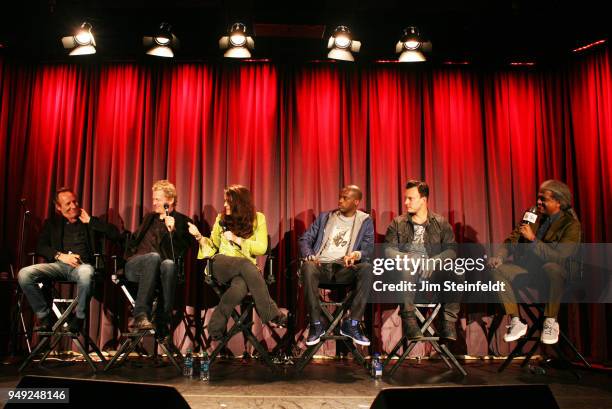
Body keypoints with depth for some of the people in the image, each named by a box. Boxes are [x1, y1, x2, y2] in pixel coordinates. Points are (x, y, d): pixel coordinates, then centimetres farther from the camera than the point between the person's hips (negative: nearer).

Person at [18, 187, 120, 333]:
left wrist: (90, 220, 4)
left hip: (83, 265, -2)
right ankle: (44, 316, -10)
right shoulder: (52, 223, 23)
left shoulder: (90, 222, 19)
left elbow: (115, 234, 6)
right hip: (58, 265, 3)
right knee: (24, 274, -24)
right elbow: (40, 247, 10)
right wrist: (60, 256, -8)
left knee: (86, 273, -40)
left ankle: (79, 317, -19)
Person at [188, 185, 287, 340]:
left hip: (246, 269, 0)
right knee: (247, 265, -36)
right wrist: (199, 236, -2)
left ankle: (216, 326, -19)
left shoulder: (258, 218, 5)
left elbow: (262, 248, -1)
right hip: (221, 265, 1)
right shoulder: (221, 219, 11)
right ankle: (273, 315, -29)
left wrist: (237, 239, -9)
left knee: (240, 286, -40)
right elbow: (213, 247, 15)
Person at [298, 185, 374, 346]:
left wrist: (357, 254, -23)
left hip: (344, 269, -1)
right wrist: (309, 255, -10)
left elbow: (369, 249, 2)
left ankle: (351, 324, -24)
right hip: (321, 265, 1)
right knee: (307, 267, -35)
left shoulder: (365, 221, 11)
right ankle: (316, 324, -25)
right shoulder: (324, 217, 17)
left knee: (367, 268, -34)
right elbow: (305, 239, 13)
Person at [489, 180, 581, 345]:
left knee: (552, 268, -39)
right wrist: (500, 256, -11)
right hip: (530, 267, 5)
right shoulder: (532, 215, 6)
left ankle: (551, 321, -22)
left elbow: (559, 256, -22)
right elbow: (513, 240, 9)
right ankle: (517, 322, -10)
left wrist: (533, 239, -27)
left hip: (557, 270, -5)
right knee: (498, 269, -17)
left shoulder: (571, 224, -10)